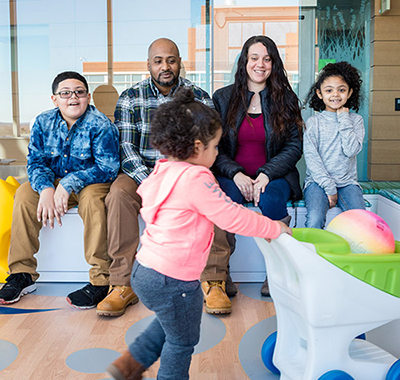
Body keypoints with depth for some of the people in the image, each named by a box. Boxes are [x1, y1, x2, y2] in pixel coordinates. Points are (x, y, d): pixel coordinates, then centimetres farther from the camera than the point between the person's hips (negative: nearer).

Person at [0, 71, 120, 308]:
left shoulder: (100, 125, -16)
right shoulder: (43, 123, -2)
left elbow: (108, 168, -21)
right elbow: (36, 161, -3)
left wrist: (69, 184, -31)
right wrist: (46, 189, -25)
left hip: (93, 182, -5)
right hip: (56, 181, 5)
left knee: (92, 199, -36)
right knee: (25, 194, -19)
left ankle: (101, 280, -33)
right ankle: (22, 273, -10)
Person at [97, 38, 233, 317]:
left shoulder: (200, 99, 4)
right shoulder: (130, 98, 5)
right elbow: (126, 147, -4)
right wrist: (149, 183, -21)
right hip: (142, 172, 1)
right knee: (119, 194, -31)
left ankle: (214, 281, -21)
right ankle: (123, 284, -23)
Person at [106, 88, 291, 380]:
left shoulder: (164, 170, 5)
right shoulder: (196, 179, -23)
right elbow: (232, 217, -21)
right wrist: (275, 228, -6)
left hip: (146, 268, 9)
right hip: (173, 280, -9)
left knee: (170, 323, 33)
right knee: (183, 340, 15)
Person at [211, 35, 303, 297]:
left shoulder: (285, 99, 7)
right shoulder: (222, 98, 8)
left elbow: (295, 145, 2)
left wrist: (267, 174, -14)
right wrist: (236, 174, -14)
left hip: (274, 175, 0)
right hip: (232, 176, 1)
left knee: (271, 200, -33)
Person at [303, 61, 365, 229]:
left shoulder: (355, 120, 9)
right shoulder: (313, 122, 5)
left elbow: (351, 150, -9)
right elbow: (311, 158, -4)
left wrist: (343, 118, -3)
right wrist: (329, 188, -12)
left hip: (347, 182, 2)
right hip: (318, 181, -1)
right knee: (315, 219, -29)